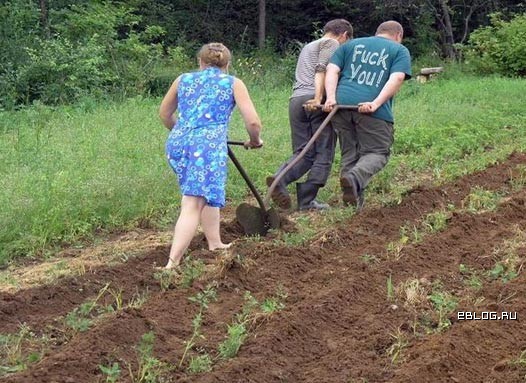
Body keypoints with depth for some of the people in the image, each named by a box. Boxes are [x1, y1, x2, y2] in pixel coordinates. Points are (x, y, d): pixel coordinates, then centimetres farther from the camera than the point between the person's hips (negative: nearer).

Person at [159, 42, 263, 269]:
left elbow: (164, 114, 33)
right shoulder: (233, 83, 12)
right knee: (193, 205, -11)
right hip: (209, 143, -5)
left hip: (178, 142, 5)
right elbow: (253, 122, 3)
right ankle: (172, 263, -21)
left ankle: (215, 245, 30)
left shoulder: (183, 80, 22)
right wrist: (254, 141, 24)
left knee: (207, 194, 26)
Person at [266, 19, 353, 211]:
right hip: (315, 101, -7)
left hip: (295, 100, 7)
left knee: (303, 152, 6)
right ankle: (306, 200, -5)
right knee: (323, 152, 0)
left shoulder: (307, 47, 33)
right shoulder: (331, 43, 6)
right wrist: (318, 98, -20)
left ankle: (279, 178, -20)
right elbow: (322, 70, -10)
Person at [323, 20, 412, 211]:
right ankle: (354, 178, -24)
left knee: (349, 153, 14)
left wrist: (331, 98, -1)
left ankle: (354, 200, 14)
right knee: (376, 153, 4)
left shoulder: (350, 45, 26)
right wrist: (376, 103, -13)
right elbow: (397, 79, -3)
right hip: (371, 109, -4)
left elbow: (332, 70, 11)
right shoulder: (400, 50, 16)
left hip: (342, 104, 4)